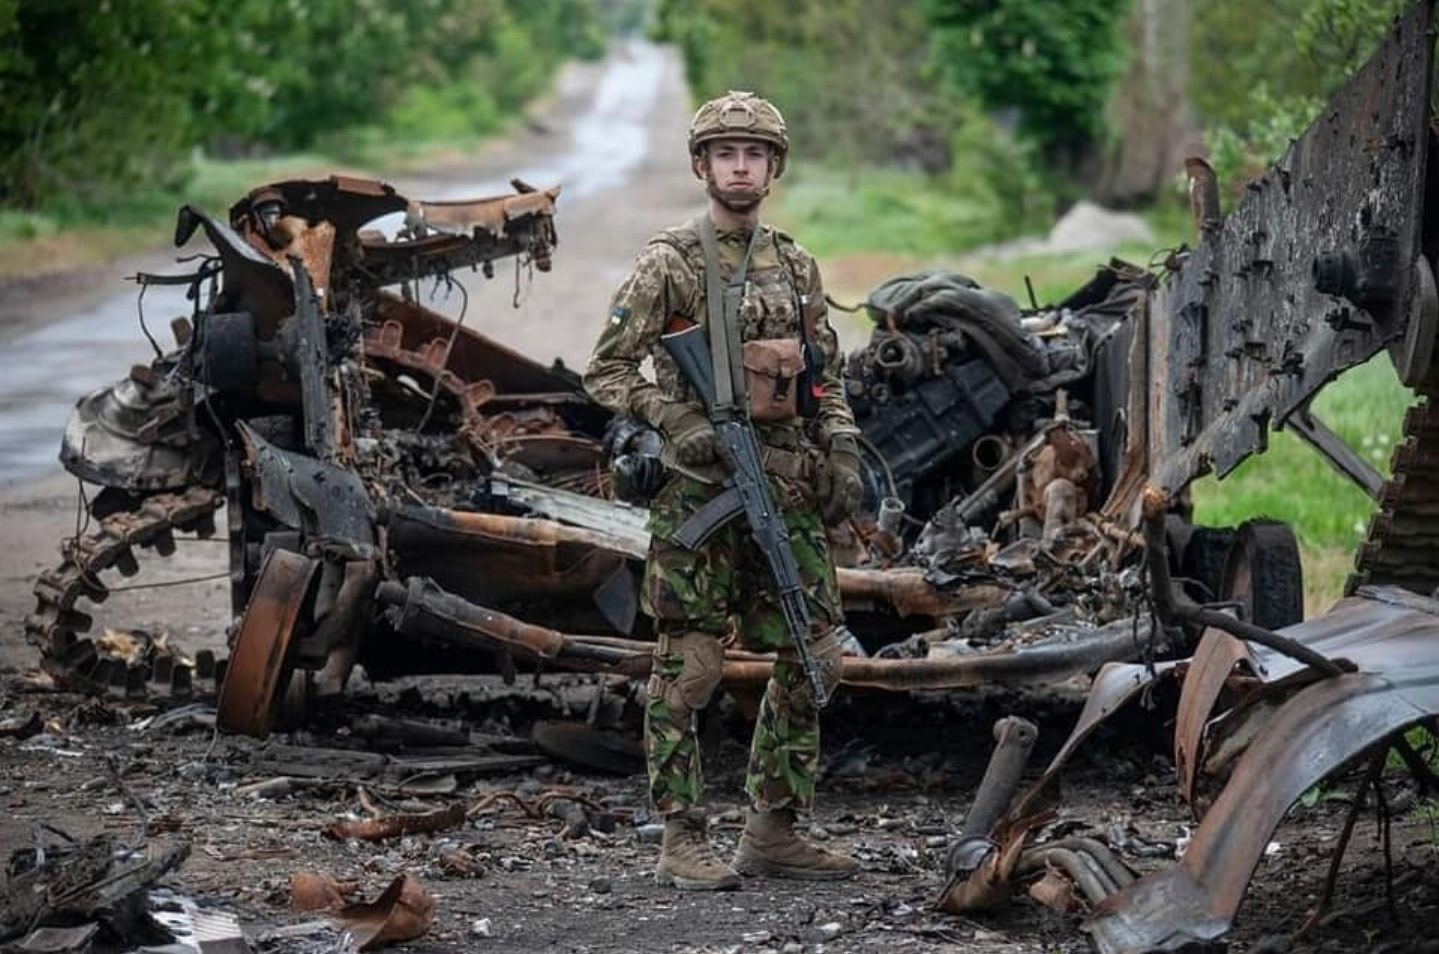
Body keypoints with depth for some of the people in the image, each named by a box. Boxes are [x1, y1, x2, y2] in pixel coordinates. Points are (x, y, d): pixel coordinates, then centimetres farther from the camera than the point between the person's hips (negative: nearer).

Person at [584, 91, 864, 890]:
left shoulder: (796, 266, 13)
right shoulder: (669, 264, -3)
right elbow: (608, 371, -4)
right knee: (689, 668, -4)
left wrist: (843, 456, 7)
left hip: (788, 489, 6)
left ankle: (775, 830, 16)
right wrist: (680, 424, -16)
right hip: (701, 487, -6)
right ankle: (683, 841, 2)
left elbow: (829, 376, 20)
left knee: (811, 658, 6)